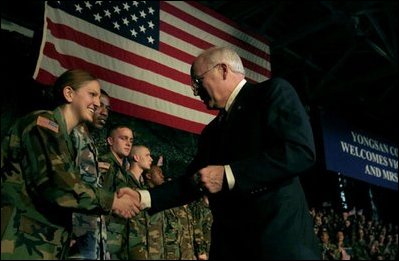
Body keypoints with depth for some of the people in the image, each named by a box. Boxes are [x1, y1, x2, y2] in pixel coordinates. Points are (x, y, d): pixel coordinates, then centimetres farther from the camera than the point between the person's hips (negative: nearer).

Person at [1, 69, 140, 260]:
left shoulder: (65, 138, 21)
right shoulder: (43, 122, -7)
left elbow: (70, 185, 12)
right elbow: (54, 184, -20)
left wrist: (115, 195, 0)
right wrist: (111, 201, -11)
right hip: (19, 245, -9)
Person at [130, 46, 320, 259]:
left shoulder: (273, 91, -2)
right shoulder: (212, 130, 20)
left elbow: (301, 151, -17)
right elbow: (192, 182, 19)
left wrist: (227, 175, -18)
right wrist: (144, 197, 5)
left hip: (279, 236, -7)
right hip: (228, 241, 7)